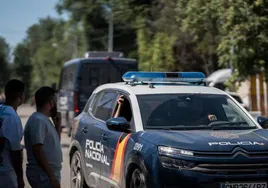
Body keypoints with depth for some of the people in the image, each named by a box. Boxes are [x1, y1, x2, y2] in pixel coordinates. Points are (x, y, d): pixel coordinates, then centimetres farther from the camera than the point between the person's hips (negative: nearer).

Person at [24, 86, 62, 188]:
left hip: (47, 174, 10)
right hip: (43, 175, -10)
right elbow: (38, 150, -22)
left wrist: (58, 125, 10)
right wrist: (52, 176, -23)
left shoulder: (44, 119, 14)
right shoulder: (38, 120, -16)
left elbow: (54, 143, 24)